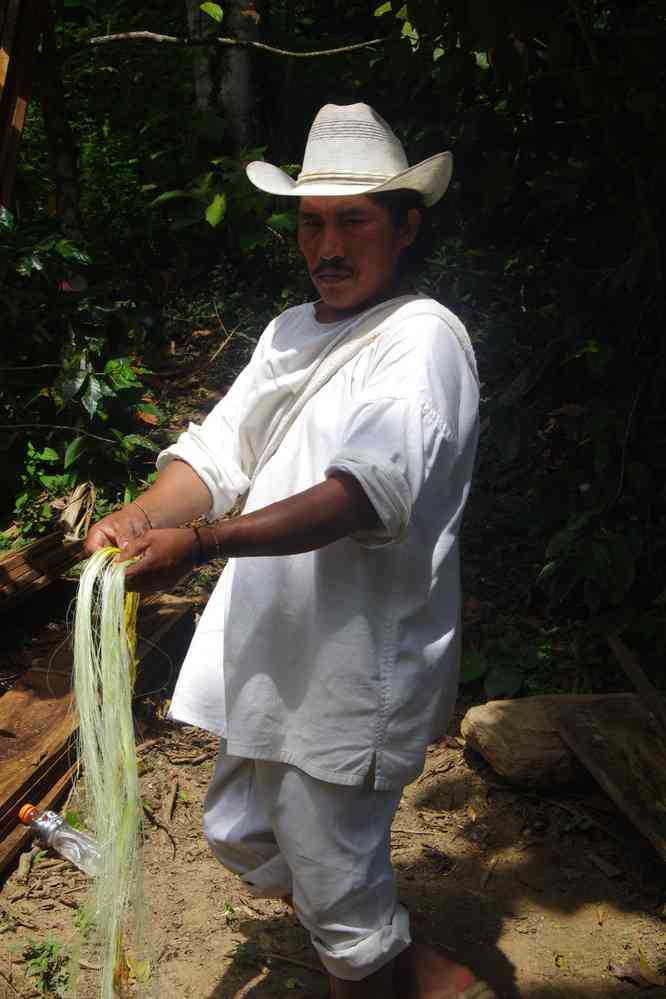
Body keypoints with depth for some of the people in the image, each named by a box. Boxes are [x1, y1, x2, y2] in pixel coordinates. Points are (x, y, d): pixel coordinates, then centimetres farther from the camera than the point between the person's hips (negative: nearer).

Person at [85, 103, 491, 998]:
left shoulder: (422, 339, -13)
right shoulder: (290, 332, 13)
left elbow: (365, 494, -27)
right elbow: (216, 454, 7)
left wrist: (199, 545, -37)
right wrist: (140, 518, -14)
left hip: (354, 665, -9)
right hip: (269, 652, 9)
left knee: (333, 881, 4)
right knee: (241, 835, 22)